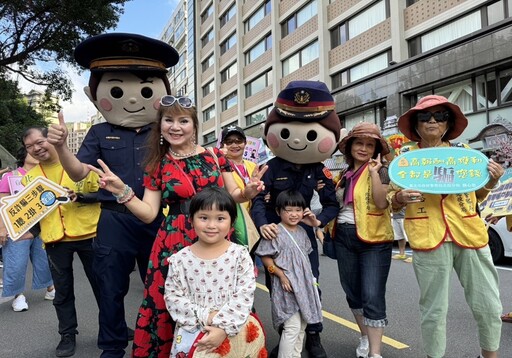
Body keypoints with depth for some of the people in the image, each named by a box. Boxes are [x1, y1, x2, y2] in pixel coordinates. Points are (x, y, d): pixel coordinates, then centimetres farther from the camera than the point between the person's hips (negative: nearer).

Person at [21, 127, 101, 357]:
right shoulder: (29, 177, 8)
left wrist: (79, 196, -19)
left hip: (88, 234, -2)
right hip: (55, 240, 3)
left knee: (101, 284, 10)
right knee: (62, 291, 11)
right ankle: (68, 335, 27)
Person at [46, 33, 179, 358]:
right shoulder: (100, 133, 4)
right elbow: (79, 172, -3)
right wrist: (61, 147, -21)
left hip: (158, 218, 0)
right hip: (115, 219, 0)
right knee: (112, 286, 11)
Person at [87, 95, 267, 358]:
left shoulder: (215, 156, 4)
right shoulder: (157, 165, 5)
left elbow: (233, 195, 12)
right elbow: (149, 213, 2)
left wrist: (248, 191, -10)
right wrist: (122, 192, -12)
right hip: (175, 244, 0)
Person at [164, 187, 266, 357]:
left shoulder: (240, 255, -8)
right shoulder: (180, 259, -5)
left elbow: (244, 295, -11)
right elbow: (172, 296, -5)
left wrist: (224, 327, -19)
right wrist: (204, 316, -15)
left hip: (234, 332, -1)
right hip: (192, 333, 1)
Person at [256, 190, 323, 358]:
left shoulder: (302, 231, 7)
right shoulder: (276, 232, -15)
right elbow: (265, 257, -15)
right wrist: (281, 274, -18)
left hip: (304, 284, 8)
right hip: (287, 286, -8)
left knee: (302, 325, 17)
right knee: (293, 327, -8)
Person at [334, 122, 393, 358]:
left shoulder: (380, 171, -4)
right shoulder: (345, 175, 13)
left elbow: (382, 202, -19)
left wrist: (374, 171, -20)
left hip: (374, 239, -6)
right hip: (344, 238, 6)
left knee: (373, 296, -8)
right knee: (353, 292, 13)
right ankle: (365, 338, 32)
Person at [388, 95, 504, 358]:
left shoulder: (463, 151, 12)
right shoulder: (405, 156, 5)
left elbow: (477, 196, 20)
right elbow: (391, 201, 6)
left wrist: (492, 181, 0)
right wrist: (400, 198, -16)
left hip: (470, 235, 3)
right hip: (429, 237, -2)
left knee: (488, 306, 8)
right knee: (434, 309, 4)